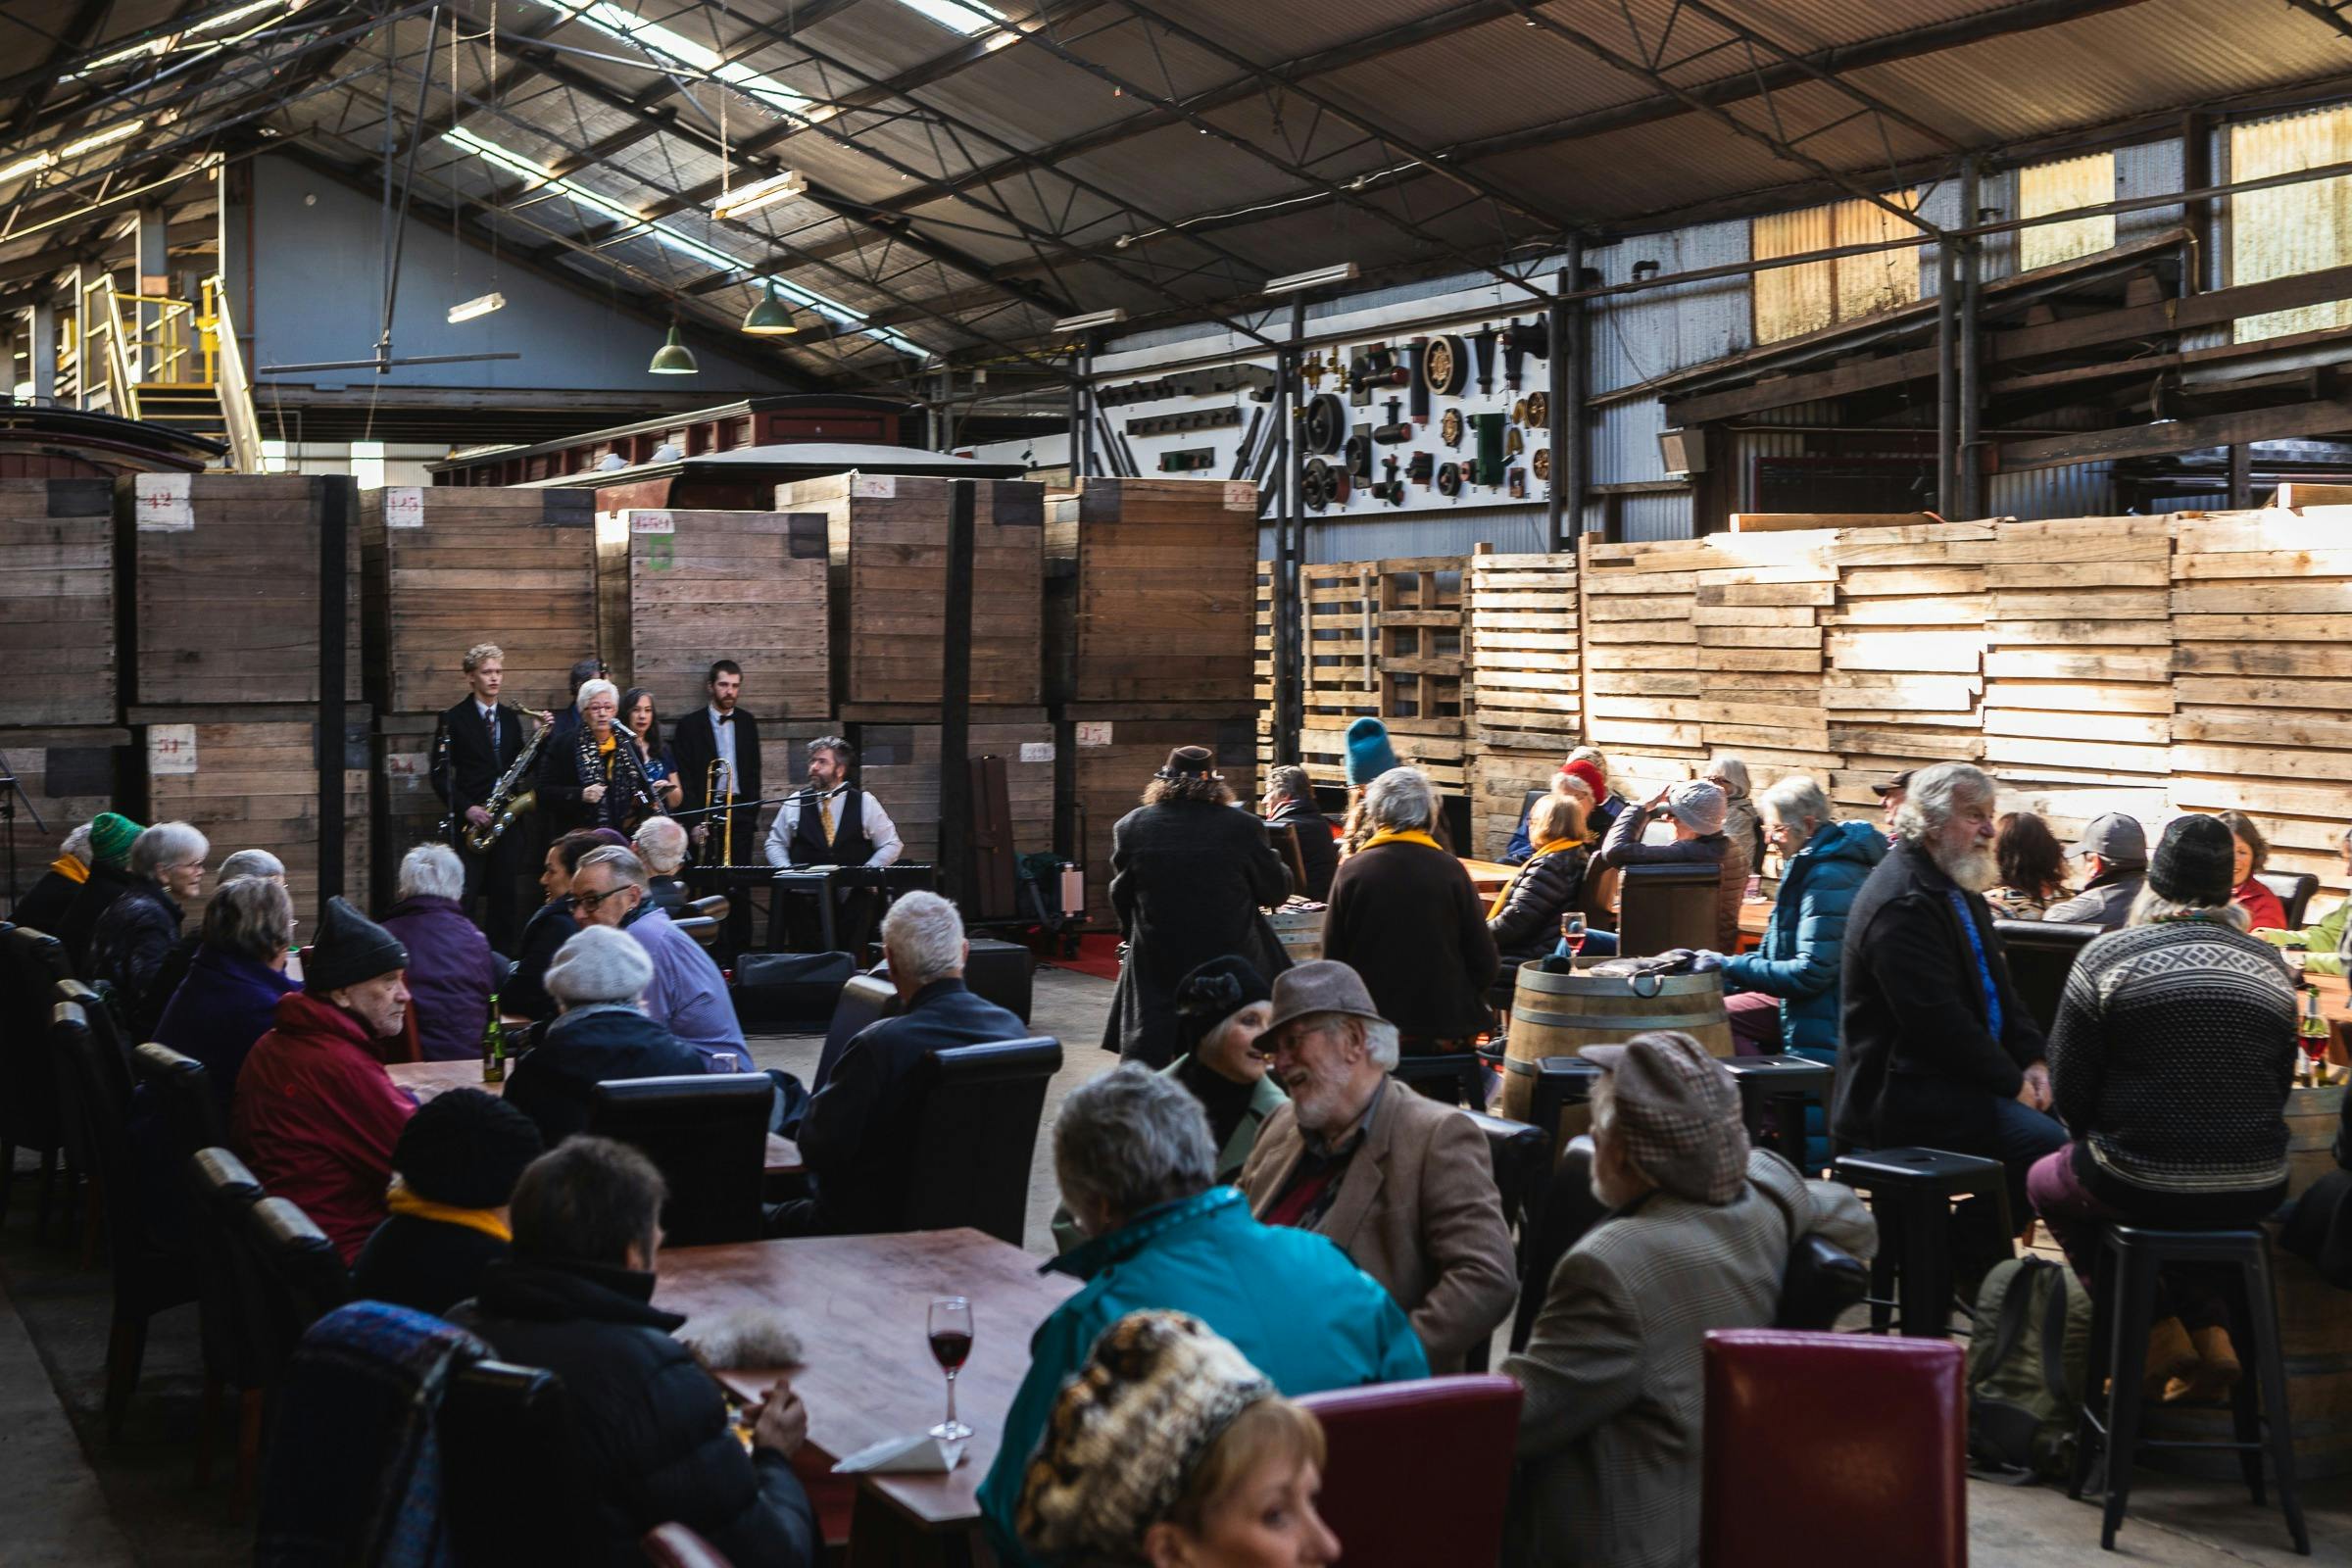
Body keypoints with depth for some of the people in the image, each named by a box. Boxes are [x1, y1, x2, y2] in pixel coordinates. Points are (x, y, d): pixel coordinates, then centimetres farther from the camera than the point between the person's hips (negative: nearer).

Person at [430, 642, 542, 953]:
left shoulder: (511, 717, 13)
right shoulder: (453, 718, -2)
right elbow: (440, 775, -4)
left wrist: (542, 737, 0)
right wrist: (466, 808, -16)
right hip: (470, 820, -5)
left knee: (506, 898, 5)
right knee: (463, 900, -8)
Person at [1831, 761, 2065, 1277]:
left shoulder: (1958, 888, 17)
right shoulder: (1903, 901, -17)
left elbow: (1997, 985, 21)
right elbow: (1937, 1020, -22)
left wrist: (2032, 1061, 5)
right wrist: (2011, 1082, -15)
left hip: (1960, 1079, 11)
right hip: (1906, 1095, -11)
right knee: (2047, 1139, -24)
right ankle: (1969, 1259, -6)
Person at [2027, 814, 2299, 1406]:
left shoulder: (2105, 956, -7)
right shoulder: (2271, 965, 5)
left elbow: (2069, 1091, -5)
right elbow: (2280, 1085, 11)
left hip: (2141, 1182, -5)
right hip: (2256, 1190, 5)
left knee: (2046, 1181, 27)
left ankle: (2161, 1335, 19)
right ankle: (2211, 1333, 19)